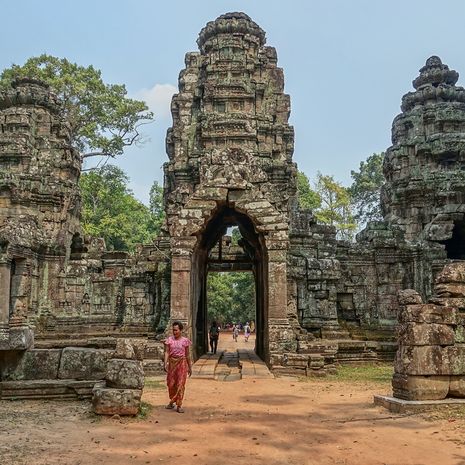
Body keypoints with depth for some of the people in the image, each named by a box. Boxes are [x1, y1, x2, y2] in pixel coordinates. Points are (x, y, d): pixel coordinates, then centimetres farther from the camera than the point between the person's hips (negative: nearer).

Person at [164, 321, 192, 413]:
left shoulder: (185, 341, -1)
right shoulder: (169, 340, 1)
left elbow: (187, 355, 5)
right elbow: (167, 352, -4)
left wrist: (190, 367, 8)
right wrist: (165, 363, -17)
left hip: (182, 363, -1)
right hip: (172, 362, 2)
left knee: (180, 384, -2)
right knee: (171, 384, 9)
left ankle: (179, 405, 4)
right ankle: (172, 402, 31)